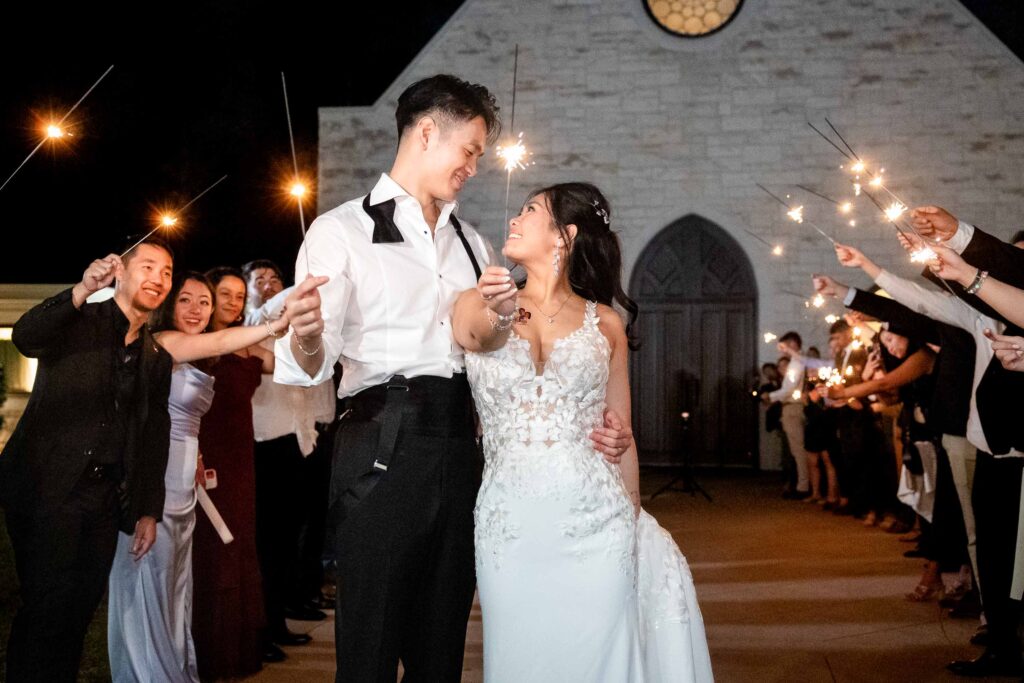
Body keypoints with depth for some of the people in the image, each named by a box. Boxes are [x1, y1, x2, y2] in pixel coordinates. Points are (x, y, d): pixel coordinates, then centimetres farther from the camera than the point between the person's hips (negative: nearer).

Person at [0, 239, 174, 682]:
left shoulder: (158, 359, 15)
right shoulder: (79, 321, 1)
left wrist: (148, 511, 9)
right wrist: (82, 291, -36)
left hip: (104, 497, 5)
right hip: (46, 486, -5)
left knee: (79, 609, 5)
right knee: (48, 606, -8)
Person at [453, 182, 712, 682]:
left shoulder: (604, 322, 7)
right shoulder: (477, 304, 5)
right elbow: (480, 336, -20)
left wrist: (633, 528, 8)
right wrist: (500, 315, -43)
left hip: (596, 518, 0)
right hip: (511, 522, 0)